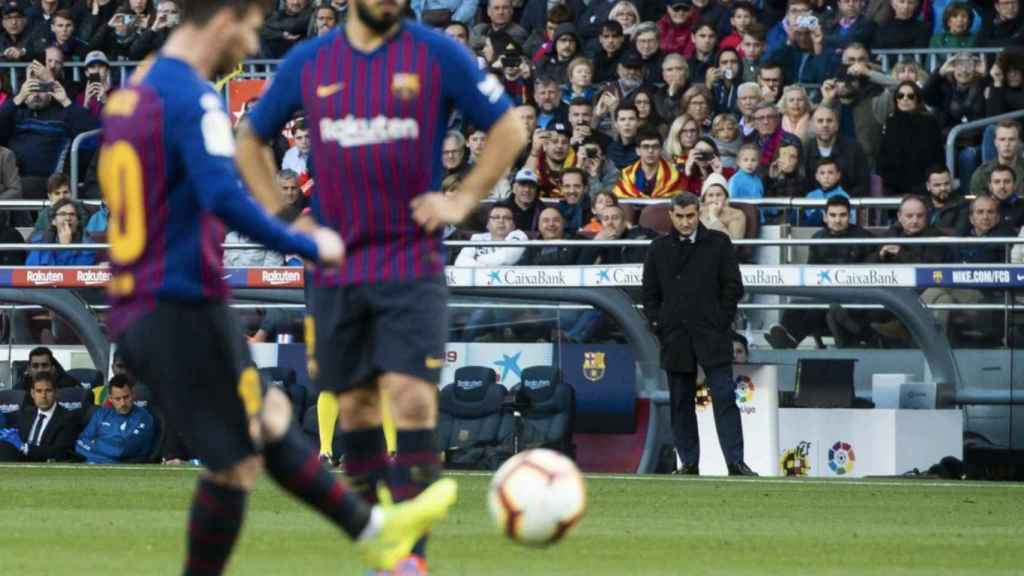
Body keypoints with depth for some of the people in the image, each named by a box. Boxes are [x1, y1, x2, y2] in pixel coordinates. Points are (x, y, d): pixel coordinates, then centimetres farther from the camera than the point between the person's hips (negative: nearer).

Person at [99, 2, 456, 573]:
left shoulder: (131, 93, 13)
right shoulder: (193, 98, -16)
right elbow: (224, 197, -28)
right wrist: (307, 245, -17)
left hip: (135, 313, 10)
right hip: (185, 310, -10)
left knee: (270, 420, 20)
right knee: (236, 465, 0)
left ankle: (374, 530, 31)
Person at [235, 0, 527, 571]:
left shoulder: (438, 55, -2)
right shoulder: (307, 63, 6)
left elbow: (510, 128, 5)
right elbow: (251, 141, 19)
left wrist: (463, 201, -4)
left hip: (413, 264, -3)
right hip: (336, 265, 3)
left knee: (412, 400, -14)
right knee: (354, 407, 7)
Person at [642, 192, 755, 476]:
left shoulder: (718, 243, 4)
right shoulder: (659, 249, 10)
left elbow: (733, 286, 3)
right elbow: (650, 293, 14)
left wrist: (721, 322, -3)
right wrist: (658, 325, 2)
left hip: (712, 335, -3)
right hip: (675, 338, 3)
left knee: (724, 399, -9)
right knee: (681, 404, 4)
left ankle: (735, 461, -11)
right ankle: (689, 462, 9)